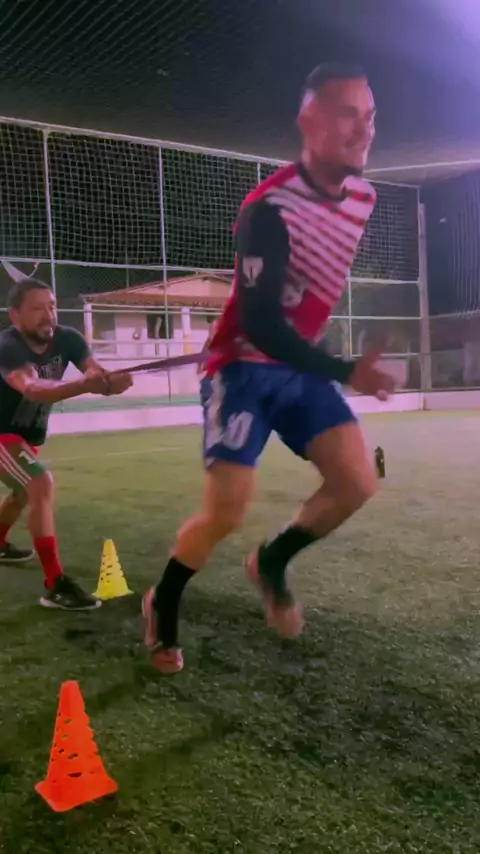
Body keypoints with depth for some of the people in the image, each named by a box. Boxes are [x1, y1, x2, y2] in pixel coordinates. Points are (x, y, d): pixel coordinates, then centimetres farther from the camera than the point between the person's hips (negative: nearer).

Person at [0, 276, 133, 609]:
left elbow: (94, 370, -31)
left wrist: (111, 379, -55)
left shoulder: (66, 339, -14)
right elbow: (32, 389, -52)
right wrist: (83, 385, -69)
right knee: (41, 485, -28)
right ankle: (55, 585, -26)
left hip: (28, 434, 8)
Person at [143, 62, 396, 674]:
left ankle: (272, 562, 20)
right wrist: (345, 372, -37)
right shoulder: (271, 209, -23)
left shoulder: (362, 197, 2)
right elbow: (260, 323, -29)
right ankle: (162, 606, 17)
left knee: (357, 483, -6)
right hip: (245, 369, -7)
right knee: (226, 512, -12)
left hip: (301, 366, 7)